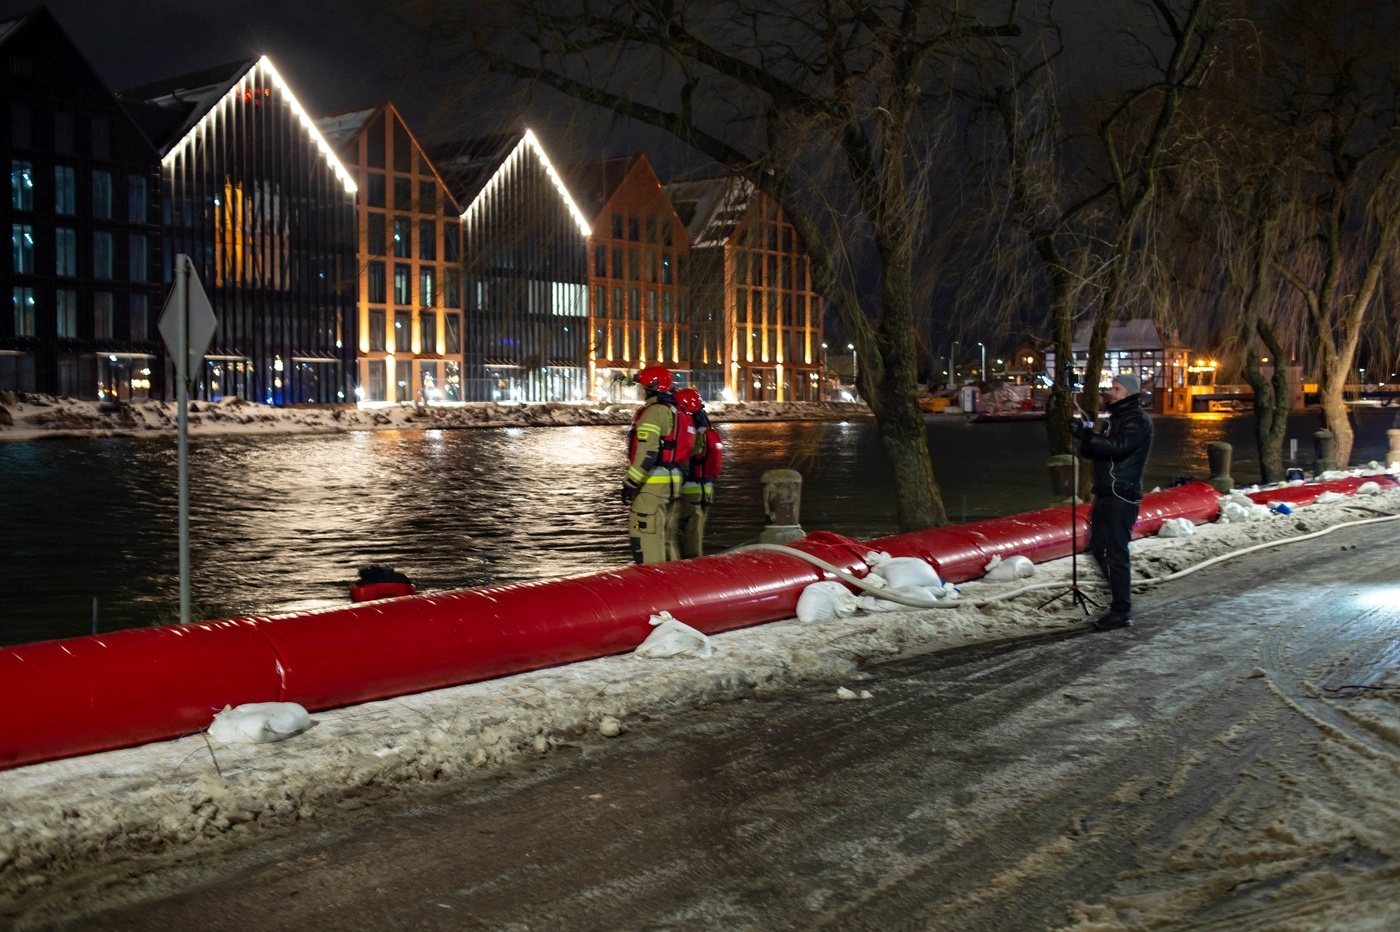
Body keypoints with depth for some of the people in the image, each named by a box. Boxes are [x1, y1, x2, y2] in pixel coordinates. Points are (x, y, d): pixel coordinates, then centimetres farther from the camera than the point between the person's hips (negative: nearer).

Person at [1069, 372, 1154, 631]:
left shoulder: (1137, 420, -9)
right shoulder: (1115, 417, 21)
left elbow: (1117, 446, -26)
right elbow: (1094, 451, 18)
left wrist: (1086, 435, -30)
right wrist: (1085, 437, -3)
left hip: (1122, 496, -10)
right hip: (1105, 493, 10)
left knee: (1116, 553, -9)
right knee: (1099, 548, 13)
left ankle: (1122, 612, -5)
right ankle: (1119, 599, 24)